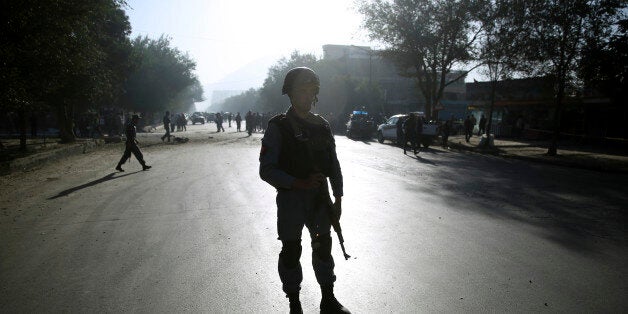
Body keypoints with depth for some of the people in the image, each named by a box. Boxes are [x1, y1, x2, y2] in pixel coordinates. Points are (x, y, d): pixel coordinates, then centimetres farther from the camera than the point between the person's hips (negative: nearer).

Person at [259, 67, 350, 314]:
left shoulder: (322, 126, 6)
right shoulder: (278, 127, -9)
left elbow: (334, 165, 10)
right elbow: (267, 170, -15)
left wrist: (338, 200, 5)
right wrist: (300, 183, -25)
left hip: (320, 197, 5)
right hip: (290, 198, -4)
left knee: (323, 246, 13)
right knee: (291, 251, 7)